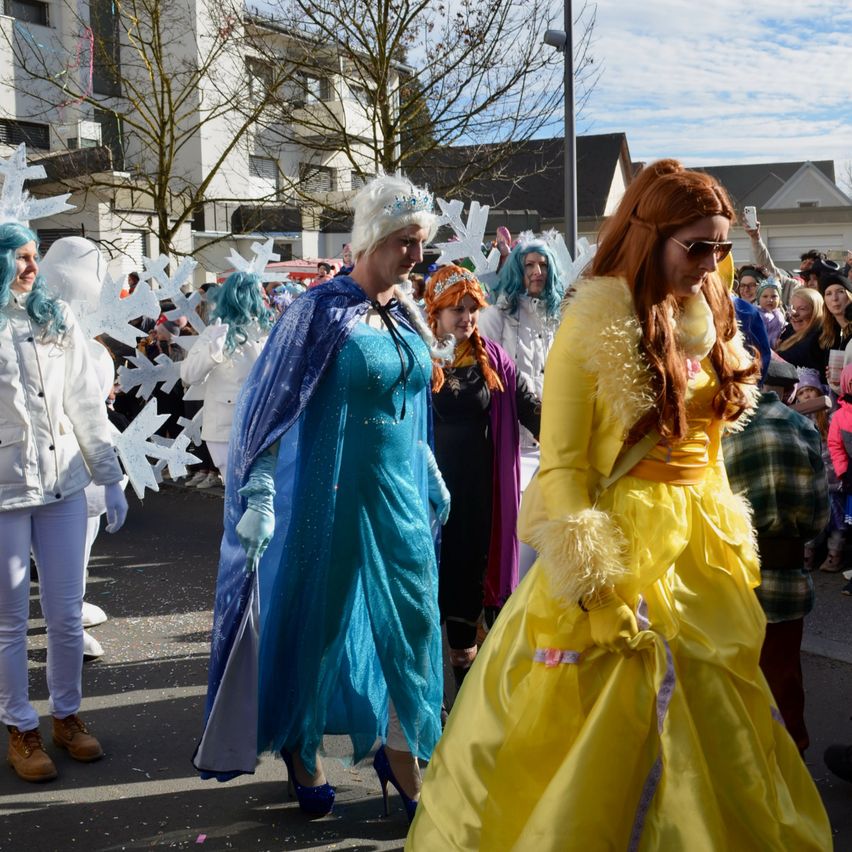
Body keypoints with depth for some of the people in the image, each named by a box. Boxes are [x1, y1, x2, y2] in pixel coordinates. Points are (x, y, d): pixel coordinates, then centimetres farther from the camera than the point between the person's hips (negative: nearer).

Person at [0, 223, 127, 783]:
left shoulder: (57, 320, 6)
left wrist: (110, 476, 4)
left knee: (67, 615, 10)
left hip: (63, 486, 3)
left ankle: (67, 715, 27)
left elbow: (87, 404, 7)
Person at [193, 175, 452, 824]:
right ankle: (300, 749, 31)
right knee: (320, 618, 8)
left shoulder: (407, 316, 8)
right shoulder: (323, 311, -12)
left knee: (413, 618, 7)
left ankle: (400, 756, 24)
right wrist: (259, 496, -19)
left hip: (401, 495, 6)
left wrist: (433, 478, 22)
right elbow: (270, 405, -14)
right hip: (335, 495, -6)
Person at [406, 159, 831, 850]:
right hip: (622, 542, -7)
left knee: (709, 729, 16)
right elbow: (559, 467, -16)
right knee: (609, 732, 4)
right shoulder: (595, 328, -14)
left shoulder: (709, 322, 8)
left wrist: (736, 548, 13)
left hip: (703, 548, 7)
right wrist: (595, 587, -19)